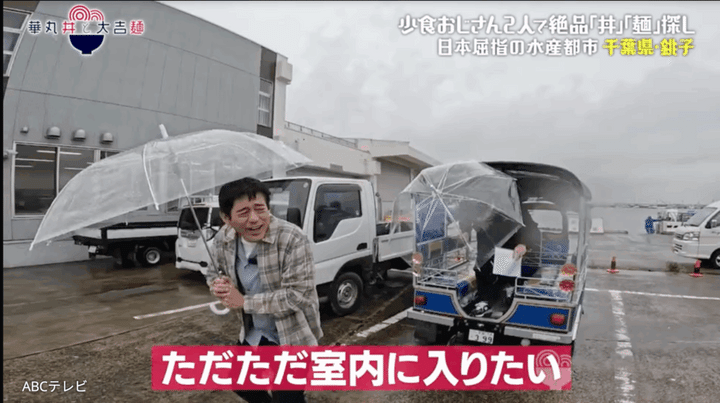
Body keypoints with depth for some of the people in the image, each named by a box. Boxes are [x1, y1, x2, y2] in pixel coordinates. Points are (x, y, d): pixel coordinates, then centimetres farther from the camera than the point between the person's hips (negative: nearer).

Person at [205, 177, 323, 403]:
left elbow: (298, 295, -30)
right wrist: (217, 285, -16)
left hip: (293, 337, -6)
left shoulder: (292, 240, -30)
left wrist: (244, 302, -26)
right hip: (253, 333, 7)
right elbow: (213, 273, 9)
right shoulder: (222, 240, -10)